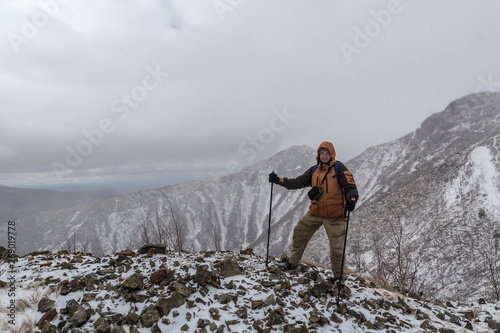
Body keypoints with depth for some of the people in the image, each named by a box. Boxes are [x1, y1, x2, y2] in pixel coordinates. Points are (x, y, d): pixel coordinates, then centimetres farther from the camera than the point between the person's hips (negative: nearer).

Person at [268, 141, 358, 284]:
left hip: (334, 215, -5)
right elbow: (299, 182, 5)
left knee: (336, 246, 3)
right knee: (299, 232, 11)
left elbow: (350, 186, -12)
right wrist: (278, 180, -5)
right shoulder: (314, 170, 8)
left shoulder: (339, 168, -6)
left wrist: (352, 200, -34)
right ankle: (293, 263, 30)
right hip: (315, 213, 5)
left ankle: (338, 276, 25)